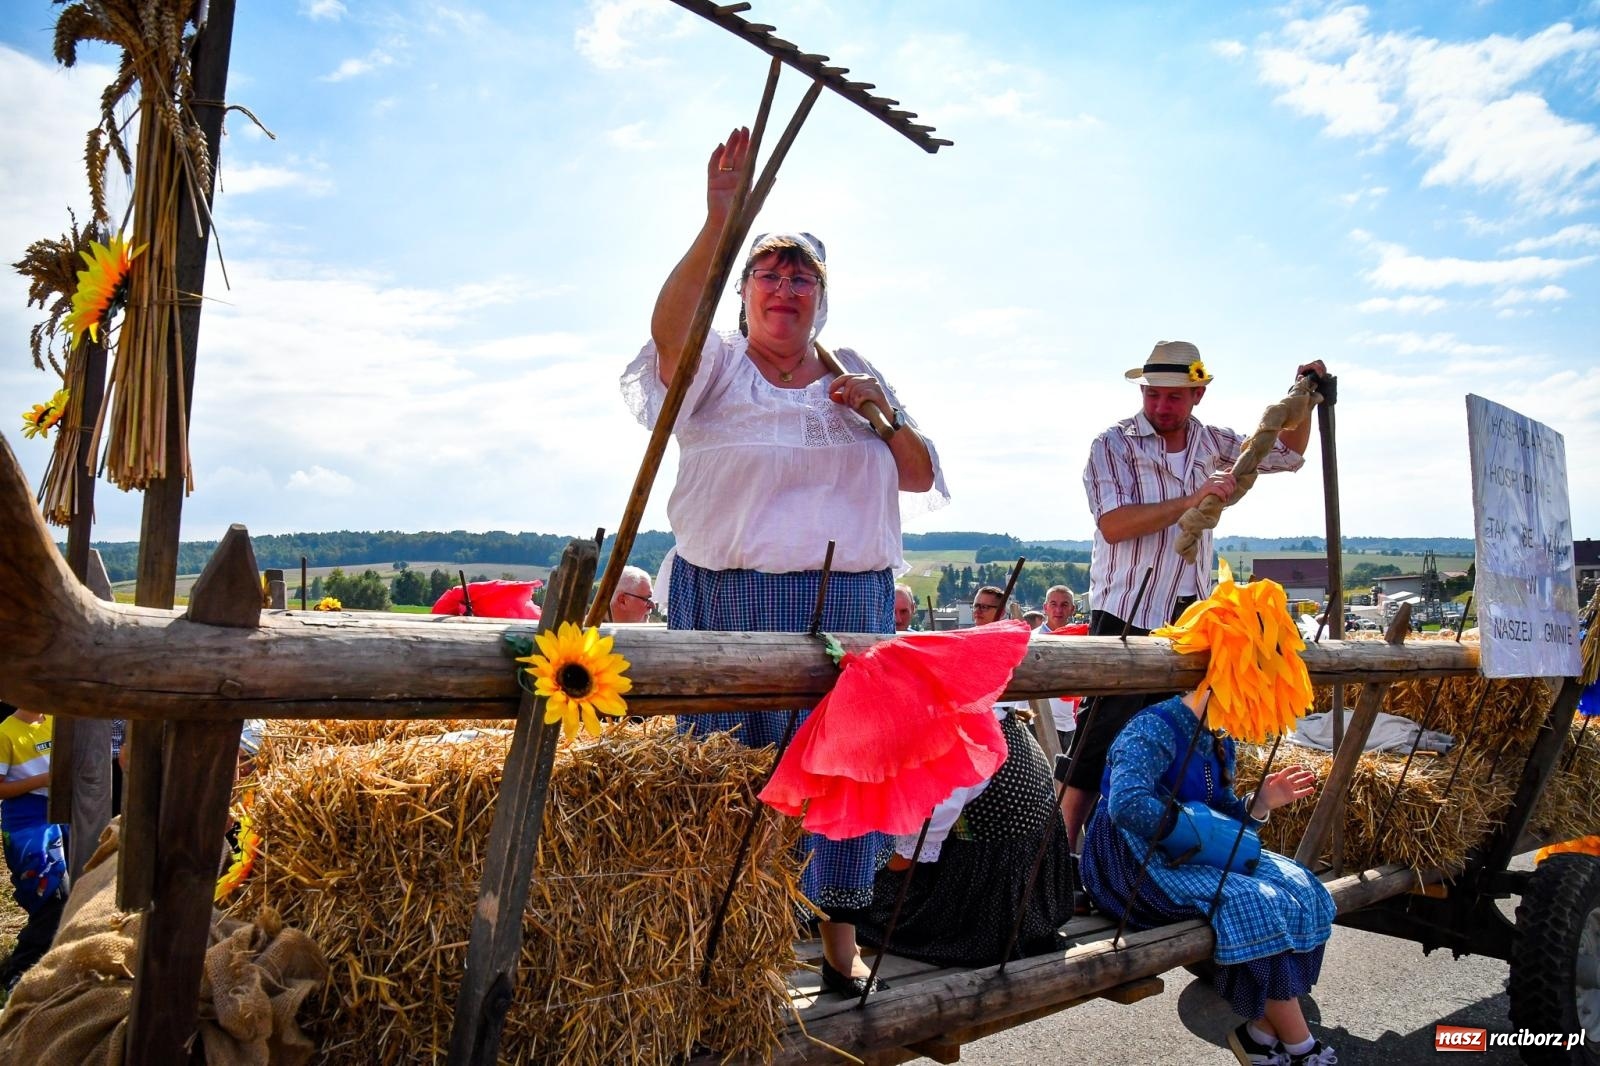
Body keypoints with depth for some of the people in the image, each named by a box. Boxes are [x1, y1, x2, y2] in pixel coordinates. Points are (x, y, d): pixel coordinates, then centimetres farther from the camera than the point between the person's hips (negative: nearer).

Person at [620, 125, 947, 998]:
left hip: (845, 606, 3)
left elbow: (920, 479, 13)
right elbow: (670, 325, -21)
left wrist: (886, 413, -4)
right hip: (729, 605, -3)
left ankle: (839, 939, 24)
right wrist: (719, 225, -33)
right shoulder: (716, 365, 3)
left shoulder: (856, 376, 15)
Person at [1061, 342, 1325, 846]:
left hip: (1190, 620, 6)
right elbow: (1114, 524, -20)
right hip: (1126, 617, -6)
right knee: (1100, 742, -7)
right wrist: (1191, 500, -25)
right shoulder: (1113, 445, -7)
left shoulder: (1212, 443, 11)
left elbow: (1288, 454, 27)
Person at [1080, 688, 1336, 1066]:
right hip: (1132, 864, -10)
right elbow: (1127, 804, -33)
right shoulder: (1154, 730, -20)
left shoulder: (1220, 743, 10)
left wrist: (1261, 803, -5)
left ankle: (1263, 1030, 2)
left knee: (1295, 886, -3)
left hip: (1189, 855, 10)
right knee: (1258, 905, -21)